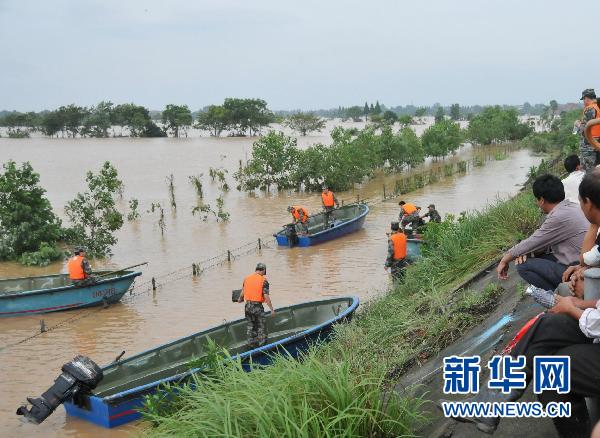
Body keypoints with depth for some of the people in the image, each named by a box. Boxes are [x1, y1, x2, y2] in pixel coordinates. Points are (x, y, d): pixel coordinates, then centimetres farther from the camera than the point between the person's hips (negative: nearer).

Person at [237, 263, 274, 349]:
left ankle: (251, 344, 24)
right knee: (261, 327, 7)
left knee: (250, 326, 17)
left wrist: (240, 299, 32)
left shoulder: (247, 278, 4)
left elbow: (242, 293, 10)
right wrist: (272, 309, -7)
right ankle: (262, 345, 10)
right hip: (258, 306, -5)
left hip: (248, 306, 5)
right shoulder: (264, 281, -10)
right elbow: (266, 297, -14)